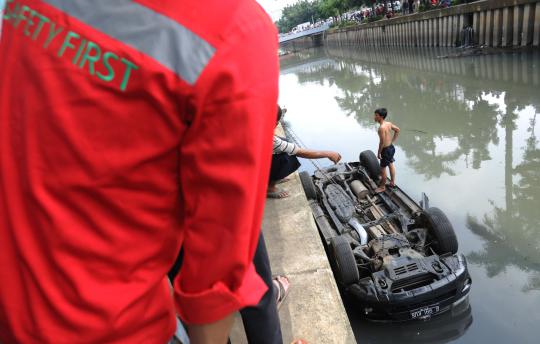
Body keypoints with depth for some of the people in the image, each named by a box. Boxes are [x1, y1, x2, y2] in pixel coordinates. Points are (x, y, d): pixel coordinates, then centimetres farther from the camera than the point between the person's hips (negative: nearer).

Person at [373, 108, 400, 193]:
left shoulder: (381, 128, -28)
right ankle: (392, 182, 40)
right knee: (391, 165, 23)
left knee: (383, 168, 6)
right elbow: (397, 130, 14)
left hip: (386, 150, -9)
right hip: (391, 147, 9)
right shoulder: (389, 123, -1)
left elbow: (382, 142, -27)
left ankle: (382, 187, 21)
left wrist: (379, 152, -15)